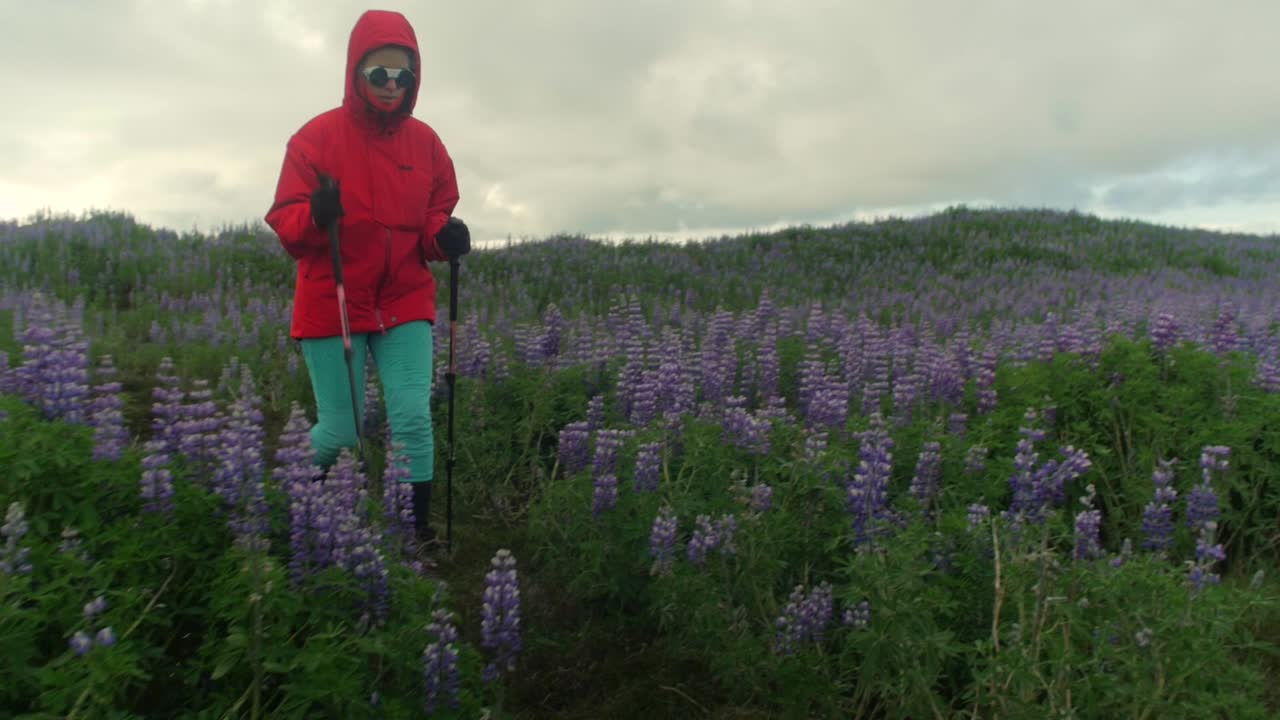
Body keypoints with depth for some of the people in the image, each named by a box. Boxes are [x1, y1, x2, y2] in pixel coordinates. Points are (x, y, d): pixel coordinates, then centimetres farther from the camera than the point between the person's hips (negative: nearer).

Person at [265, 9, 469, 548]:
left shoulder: (425, 142, 2)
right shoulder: (318, 136, -7)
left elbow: (434, 217, 11)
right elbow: (284, 223, -6)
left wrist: (446, 235, -13)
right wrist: (316, 215, -29)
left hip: (405, 305, 2)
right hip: (331, 306, -2)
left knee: (413, 418, -7)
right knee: (340, 434, 3)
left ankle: (419, 525, 8)